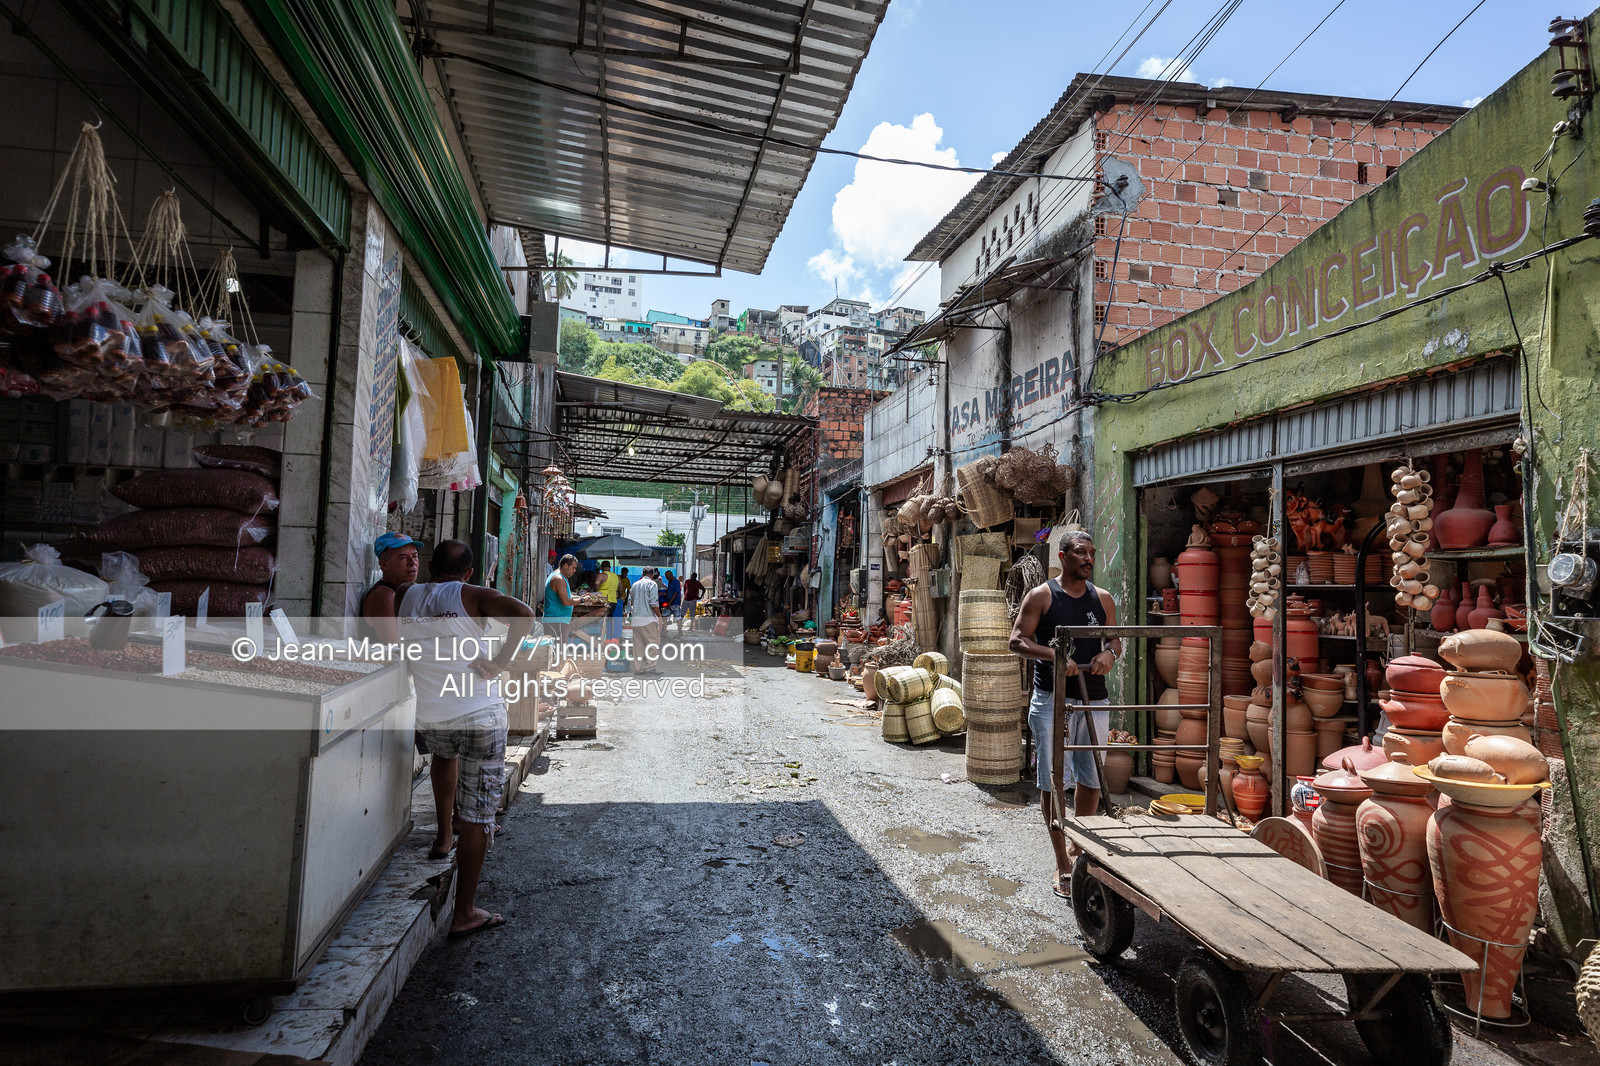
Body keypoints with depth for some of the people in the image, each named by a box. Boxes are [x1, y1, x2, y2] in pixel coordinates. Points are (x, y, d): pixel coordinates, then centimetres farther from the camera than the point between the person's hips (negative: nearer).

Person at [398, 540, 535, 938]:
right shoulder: (471, 595, -5)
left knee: (444, 753, 40)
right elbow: (524, 614, -21)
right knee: (477, 814, 4)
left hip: (428, 717, 5)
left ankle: (444, 834, 41)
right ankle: (465, 913, 9)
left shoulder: (408, 597, 9)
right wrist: (500, 661, -13)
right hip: (480, 713, -5)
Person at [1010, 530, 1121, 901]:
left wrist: (1109, 652, -9)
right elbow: (1017, 640, -6)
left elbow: (1116, 639, 15)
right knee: (1053, 781, -2)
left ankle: (1078, 848, 33)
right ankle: (1063, 866, 9)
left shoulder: (1102, 598, 10)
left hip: (1094, 699, 4)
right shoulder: (1041, 596, -2)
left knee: (1092, 780, 10)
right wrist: (1053, 655, -21)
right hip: (1052, 700, -4)